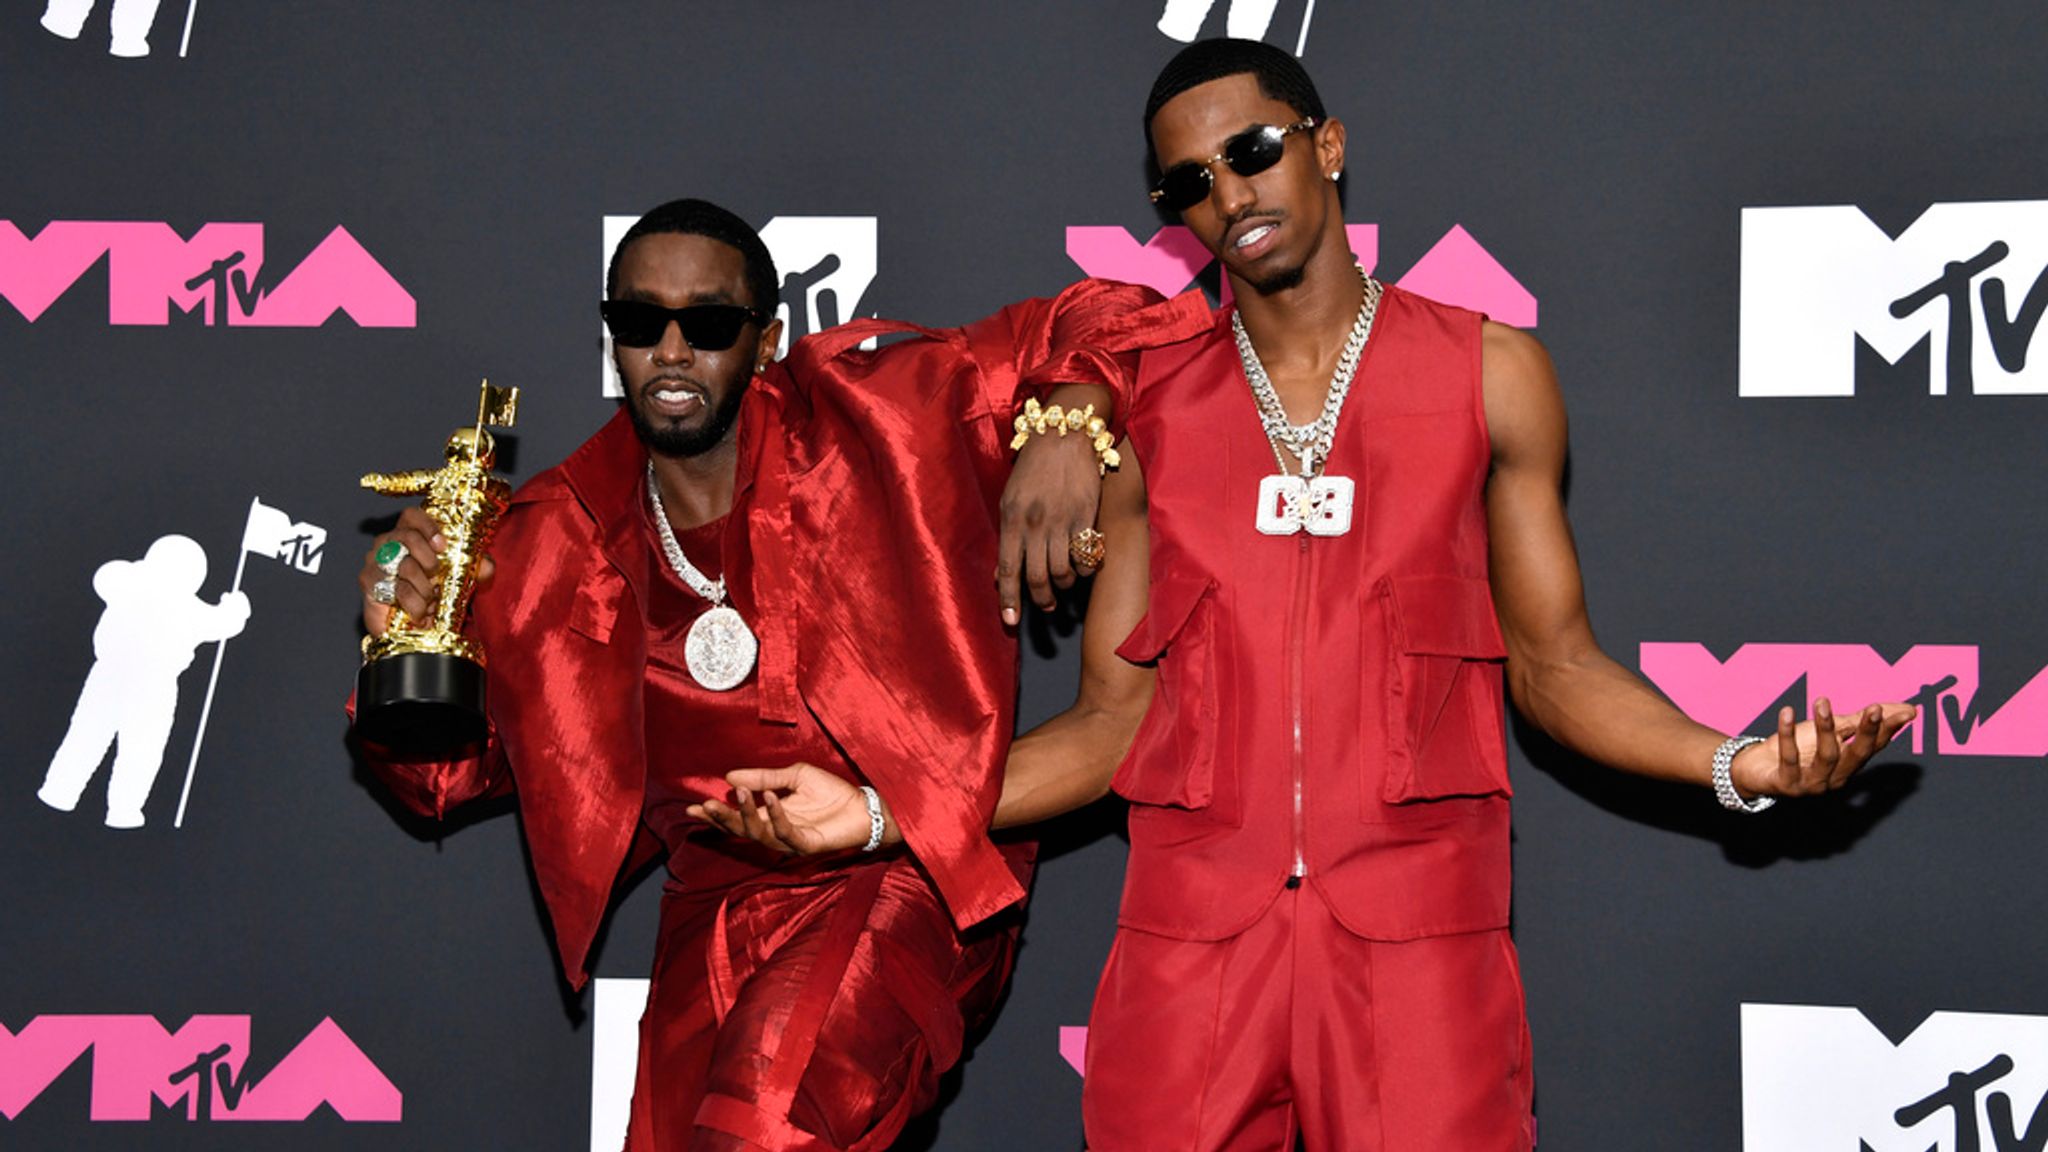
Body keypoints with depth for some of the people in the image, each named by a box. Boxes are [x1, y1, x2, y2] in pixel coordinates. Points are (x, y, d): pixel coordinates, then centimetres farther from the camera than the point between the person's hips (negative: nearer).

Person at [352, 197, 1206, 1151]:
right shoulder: (563, 535, 2)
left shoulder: (865, 418, -5)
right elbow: (450, 765, 7)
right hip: (720, 906, 5)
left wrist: (1066, 432, -21)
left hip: (910, 870, -4)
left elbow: (1096, 324, 1)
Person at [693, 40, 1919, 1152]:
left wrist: (1734, 762, -8)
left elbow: (1552, 662, 9)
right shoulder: (1147, 413, 10)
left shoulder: (1486, 373, 8)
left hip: (1416, 934, -1)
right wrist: (880, 811, -1)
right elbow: (1115, 716, 9)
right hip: (1189, 937, 1)